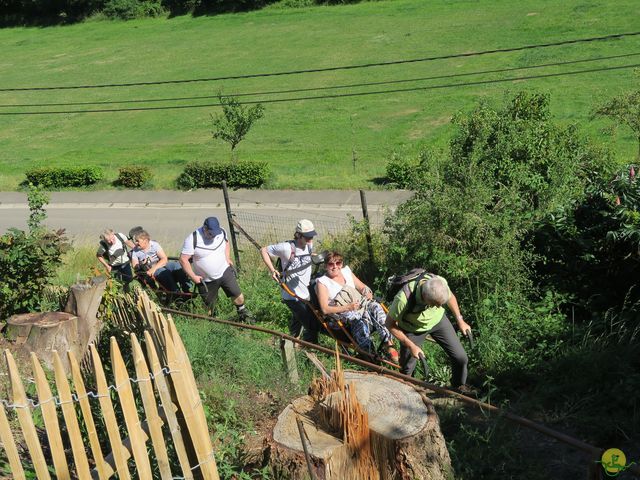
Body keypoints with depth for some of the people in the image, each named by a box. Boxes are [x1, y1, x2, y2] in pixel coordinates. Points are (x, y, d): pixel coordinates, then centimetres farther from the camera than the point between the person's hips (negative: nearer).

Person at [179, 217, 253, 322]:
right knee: (208, 309, 7)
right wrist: (193, 276, -17)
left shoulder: (221, 232, -6)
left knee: (237, 295, -2)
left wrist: (227, 258, 5)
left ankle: (243, 313, 25)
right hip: (206, 281, -3)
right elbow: (183, 260, -17)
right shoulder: (192, 240, -21)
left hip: (224, 272, 3)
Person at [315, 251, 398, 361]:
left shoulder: (346, 271, 16)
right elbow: (325, 309, -10)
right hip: (341, 313, -5)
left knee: (375, 306, -27)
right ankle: (370, 353, -42)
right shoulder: (322, 282, -1)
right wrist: (348, 307, -20)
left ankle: (387, 343, -36)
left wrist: (368, 293, -3)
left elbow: (363, 287, 22)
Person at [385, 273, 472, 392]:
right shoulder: (403, 300, -42)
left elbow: (450, 297, -4)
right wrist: (411, 346, -21)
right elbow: (390, 324, -23)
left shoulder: (440, 283, -32)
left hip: (437, 319, 3)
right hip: (413, 329, -3)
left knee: (461, 358, 5)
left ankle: (459, 386, 35)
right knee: (407, 369, 8)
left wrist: (460, 320, 3)